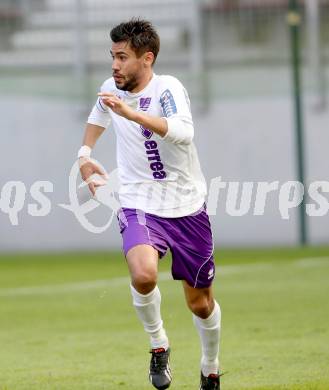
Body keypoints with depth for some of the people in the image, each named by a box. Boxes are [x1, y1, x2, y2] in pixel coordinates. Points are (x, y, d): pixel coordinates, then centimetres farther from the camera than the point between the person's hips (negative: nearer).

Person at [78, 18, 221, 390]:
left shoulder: (167, 88, -16)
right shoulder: (111, 89, 1)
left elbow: (183, 133, -37)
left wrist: (130, 112, -43)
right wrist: (85, 153, 18)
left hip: (187, 208, -2)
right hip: (139, 205, 2)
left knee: (200, 304, 9)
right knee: (143, 275, -29)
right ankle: (158, 344, -3)